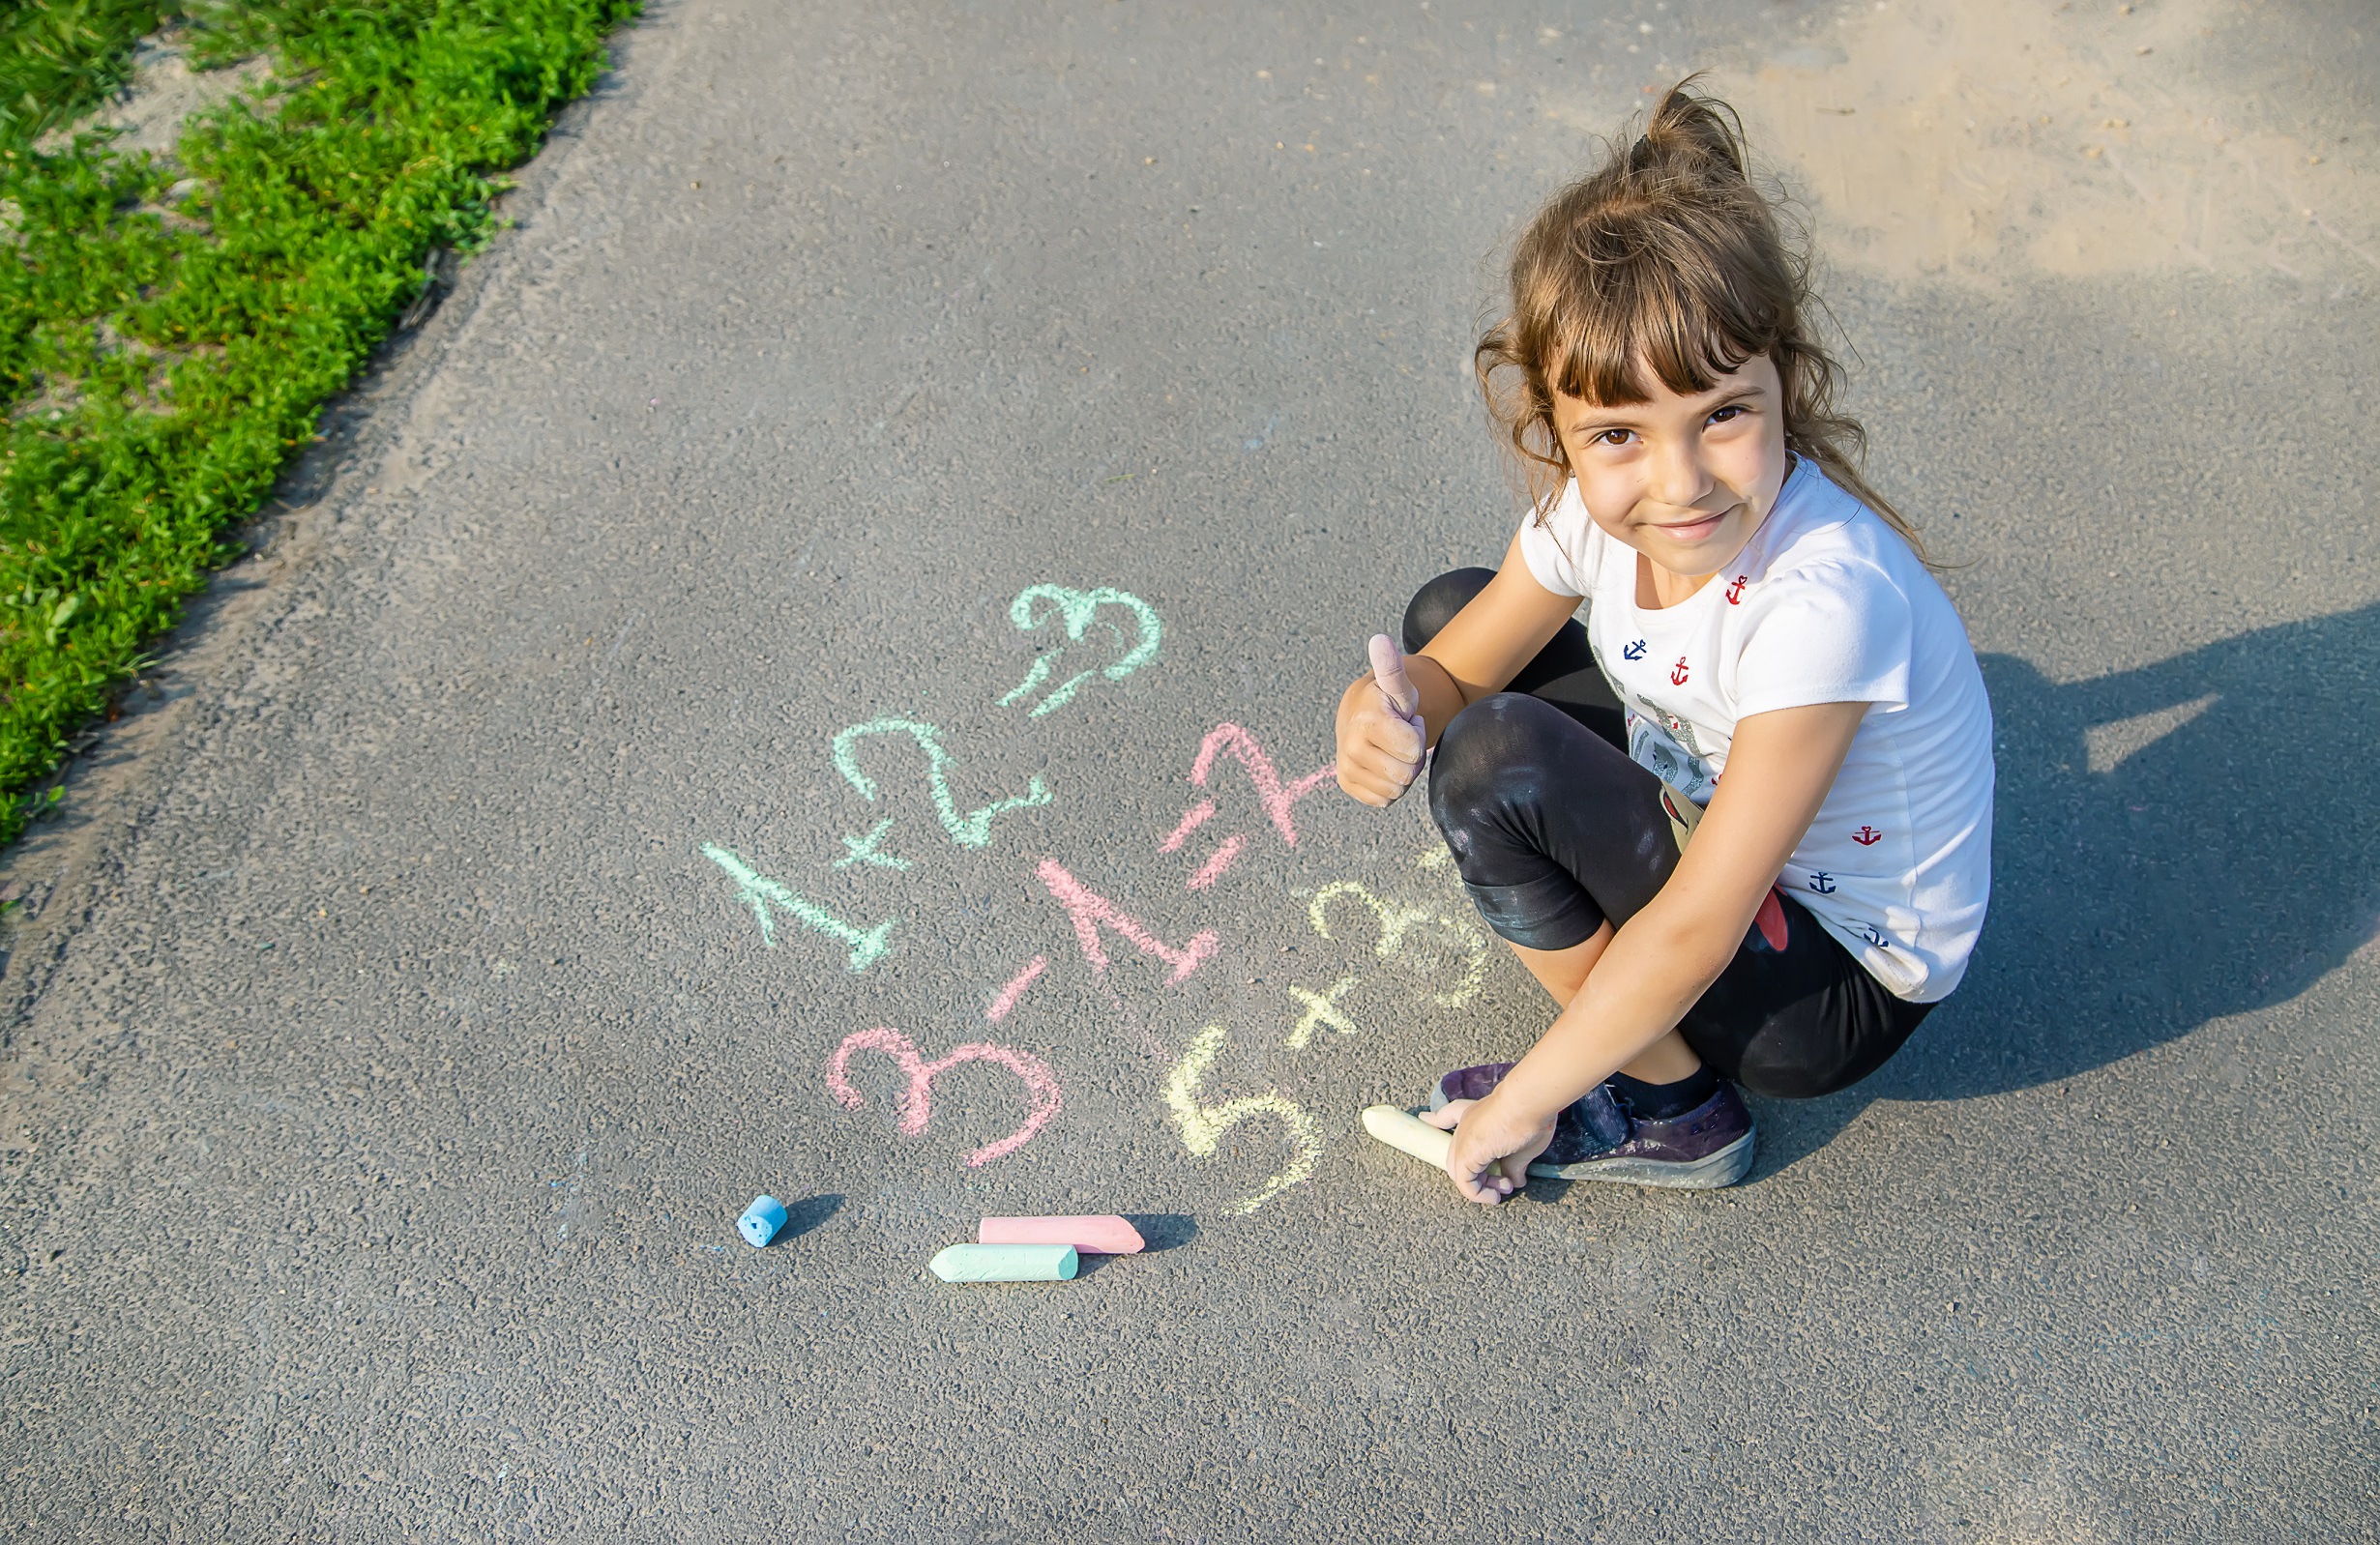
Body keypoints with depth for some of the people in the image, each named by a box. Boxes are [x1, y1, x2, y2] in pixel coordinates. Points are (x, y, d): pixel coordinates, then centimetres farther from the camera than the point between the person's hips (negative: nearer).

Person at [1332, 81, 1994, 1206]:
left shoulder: (1819, 598, -35)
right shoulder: (1601, 501, -16)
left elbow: (1696, 933, -31)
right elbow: (1454, 667, -4)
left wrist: (1519, 1104, -20)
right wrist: (1384, 713, -30)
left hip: (1842, 983, -7)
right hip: (1709, 835, 7)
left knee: (1498, 762, -27)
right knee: (1446, 614, 1)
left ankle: (1675, 1113, -5)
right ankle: (1614, 980, 7)